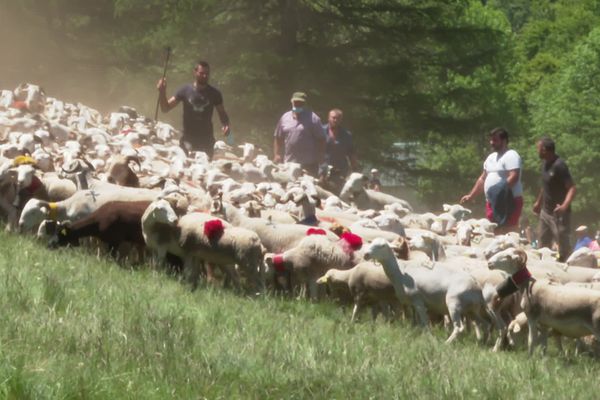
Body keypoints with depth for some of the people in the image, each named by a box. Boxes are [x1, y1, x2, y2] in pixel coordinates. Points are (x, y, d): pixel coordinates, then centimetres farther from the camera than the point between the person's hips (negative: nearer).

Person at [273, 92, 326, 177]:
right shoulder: (285, 118, 12)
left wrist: (320, 158, -8)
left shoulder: (312, 118, 0)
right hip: (288, 163, 4)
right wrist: (276, 154, 7)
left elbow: (320, 139, -1)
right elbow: (278, 138, 17)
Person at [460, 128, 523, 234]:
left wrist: (501, 192, -28)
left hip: (509, 201, -9)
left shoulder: (511, 156, -8)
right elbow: (483, 178, 28)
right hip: (492, 202, 9)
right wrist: (470, 195, 24)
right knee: (494, 233, 8)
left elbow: (514, 177, -21)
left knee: (508, 233, -16)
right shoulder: (491, 157, 21)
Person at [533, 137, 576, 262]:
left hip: (558, 214, -9)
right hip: (545, 211, 9)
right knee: (543, 246, 18)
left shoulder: (559, 166, -22)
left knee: (563, 246, -5)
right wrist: (538, 202, 27)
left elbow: (571, 188, -26)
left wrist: (565, 206, -40)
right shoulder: (545, 163, 5)